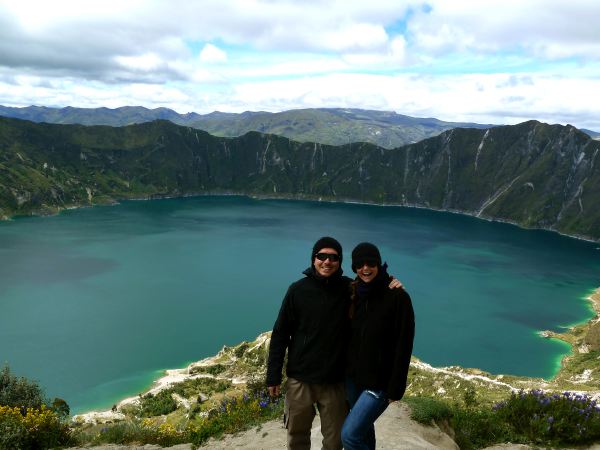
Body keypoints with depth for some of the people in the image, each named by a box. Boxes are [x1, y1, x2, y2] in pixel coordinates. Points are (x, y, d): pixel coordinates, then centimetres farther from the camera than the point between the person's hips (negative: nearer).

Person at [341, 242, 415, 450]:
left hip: (379, 383, -6)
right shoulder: (354, 295, 2)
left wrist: (395, 388, -15)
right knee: (363, 429, 20)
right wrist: (345, 369, 7)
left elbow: (403, 347, -15)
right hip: (353, 377, 6)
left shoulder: (398, 297, -15)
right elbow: (348, 335, 9)